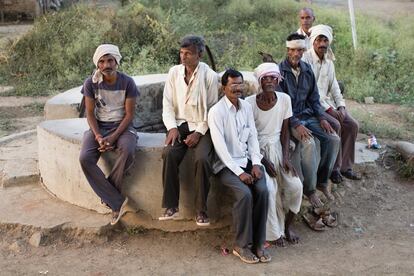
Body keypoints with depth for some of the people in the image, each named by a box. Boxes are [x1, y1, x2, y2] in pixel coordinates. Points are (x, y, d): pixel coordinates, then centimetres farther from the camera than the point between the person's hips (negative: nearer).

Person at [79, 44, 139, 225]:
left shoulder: (127, 82, -8)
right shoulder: (91, 83, -4)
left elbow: (129, 114, -8)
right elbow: (90, 113, -2)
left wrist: (113, 137, -19)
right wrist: (98, 137, -17)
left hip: (122, 126, -2)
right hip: (98, 127, 2)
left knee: (127, 152, -36)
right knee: (85, 158, -27)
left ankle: (108, 196, -14)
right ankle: (117, 202, -23)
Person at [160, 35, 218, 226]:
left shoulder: (210, 76, -6)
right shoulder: (174, 72, 4)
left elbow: (212, 109, -4)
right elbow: (167, 104, 5)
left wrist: (199, 132, -14)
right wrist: (172, 127, -9)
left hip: (201, 127, -2)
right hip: (180, 124, 3)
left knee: (202, 159, -29)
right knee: (169, 154, -26)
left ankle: (201, 210, -15)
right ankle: (171, 206, -16)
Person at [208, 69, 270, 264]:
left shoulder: (246, 107, 8)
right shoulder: (216, 111, -11)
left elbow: (253, 136, 8)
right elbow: (220, 147, -16)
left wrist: (256, 163, -6)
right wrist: (239, 172, -19)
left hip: (247, 160, 5)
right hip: (227, 164, -5)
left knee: (263, 191, -20)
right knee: (245, 194, -28)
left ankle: (258, 243, -8)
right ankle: (241, 245, -10)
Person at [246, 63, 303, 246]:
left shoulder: (284, 99, -2)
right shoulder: (250, 102, -13)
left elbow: (285, 131, 4)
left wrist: (285, 157, -8)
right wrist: (264, 161, -17)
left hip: (277, 147, 4)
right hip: (258, 150, -4)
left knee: (296, 186, -14)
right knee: (269, 188, -25)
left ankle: (287, 225, 11)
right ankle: (274, 232, -3)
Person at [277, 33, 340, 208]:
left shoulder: (307, 69, 8)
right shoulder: (280, 71, -12)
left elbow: (314, 97, 13)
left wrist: (321, 118, -2)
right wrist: (296, 125, -25)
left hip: (307, 114, 7)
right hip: (290, 118, -6)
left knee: (333, 139, -11)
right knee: (308, 143, -30)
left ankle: (322, 182, 6)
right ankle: (309, 189, -14)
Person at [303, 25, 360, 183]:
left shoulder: (329, 63, 14)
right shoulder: (305, 60, -12)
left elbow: (334, 88, 16)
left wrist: (341, 107, -3)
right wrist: (329, 109, -19)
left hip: (327, 103, 8)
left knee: (352, 125, -9)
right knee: (335, 125, -26)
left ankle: (345, 166, 1)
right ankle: (334, 168, -11)